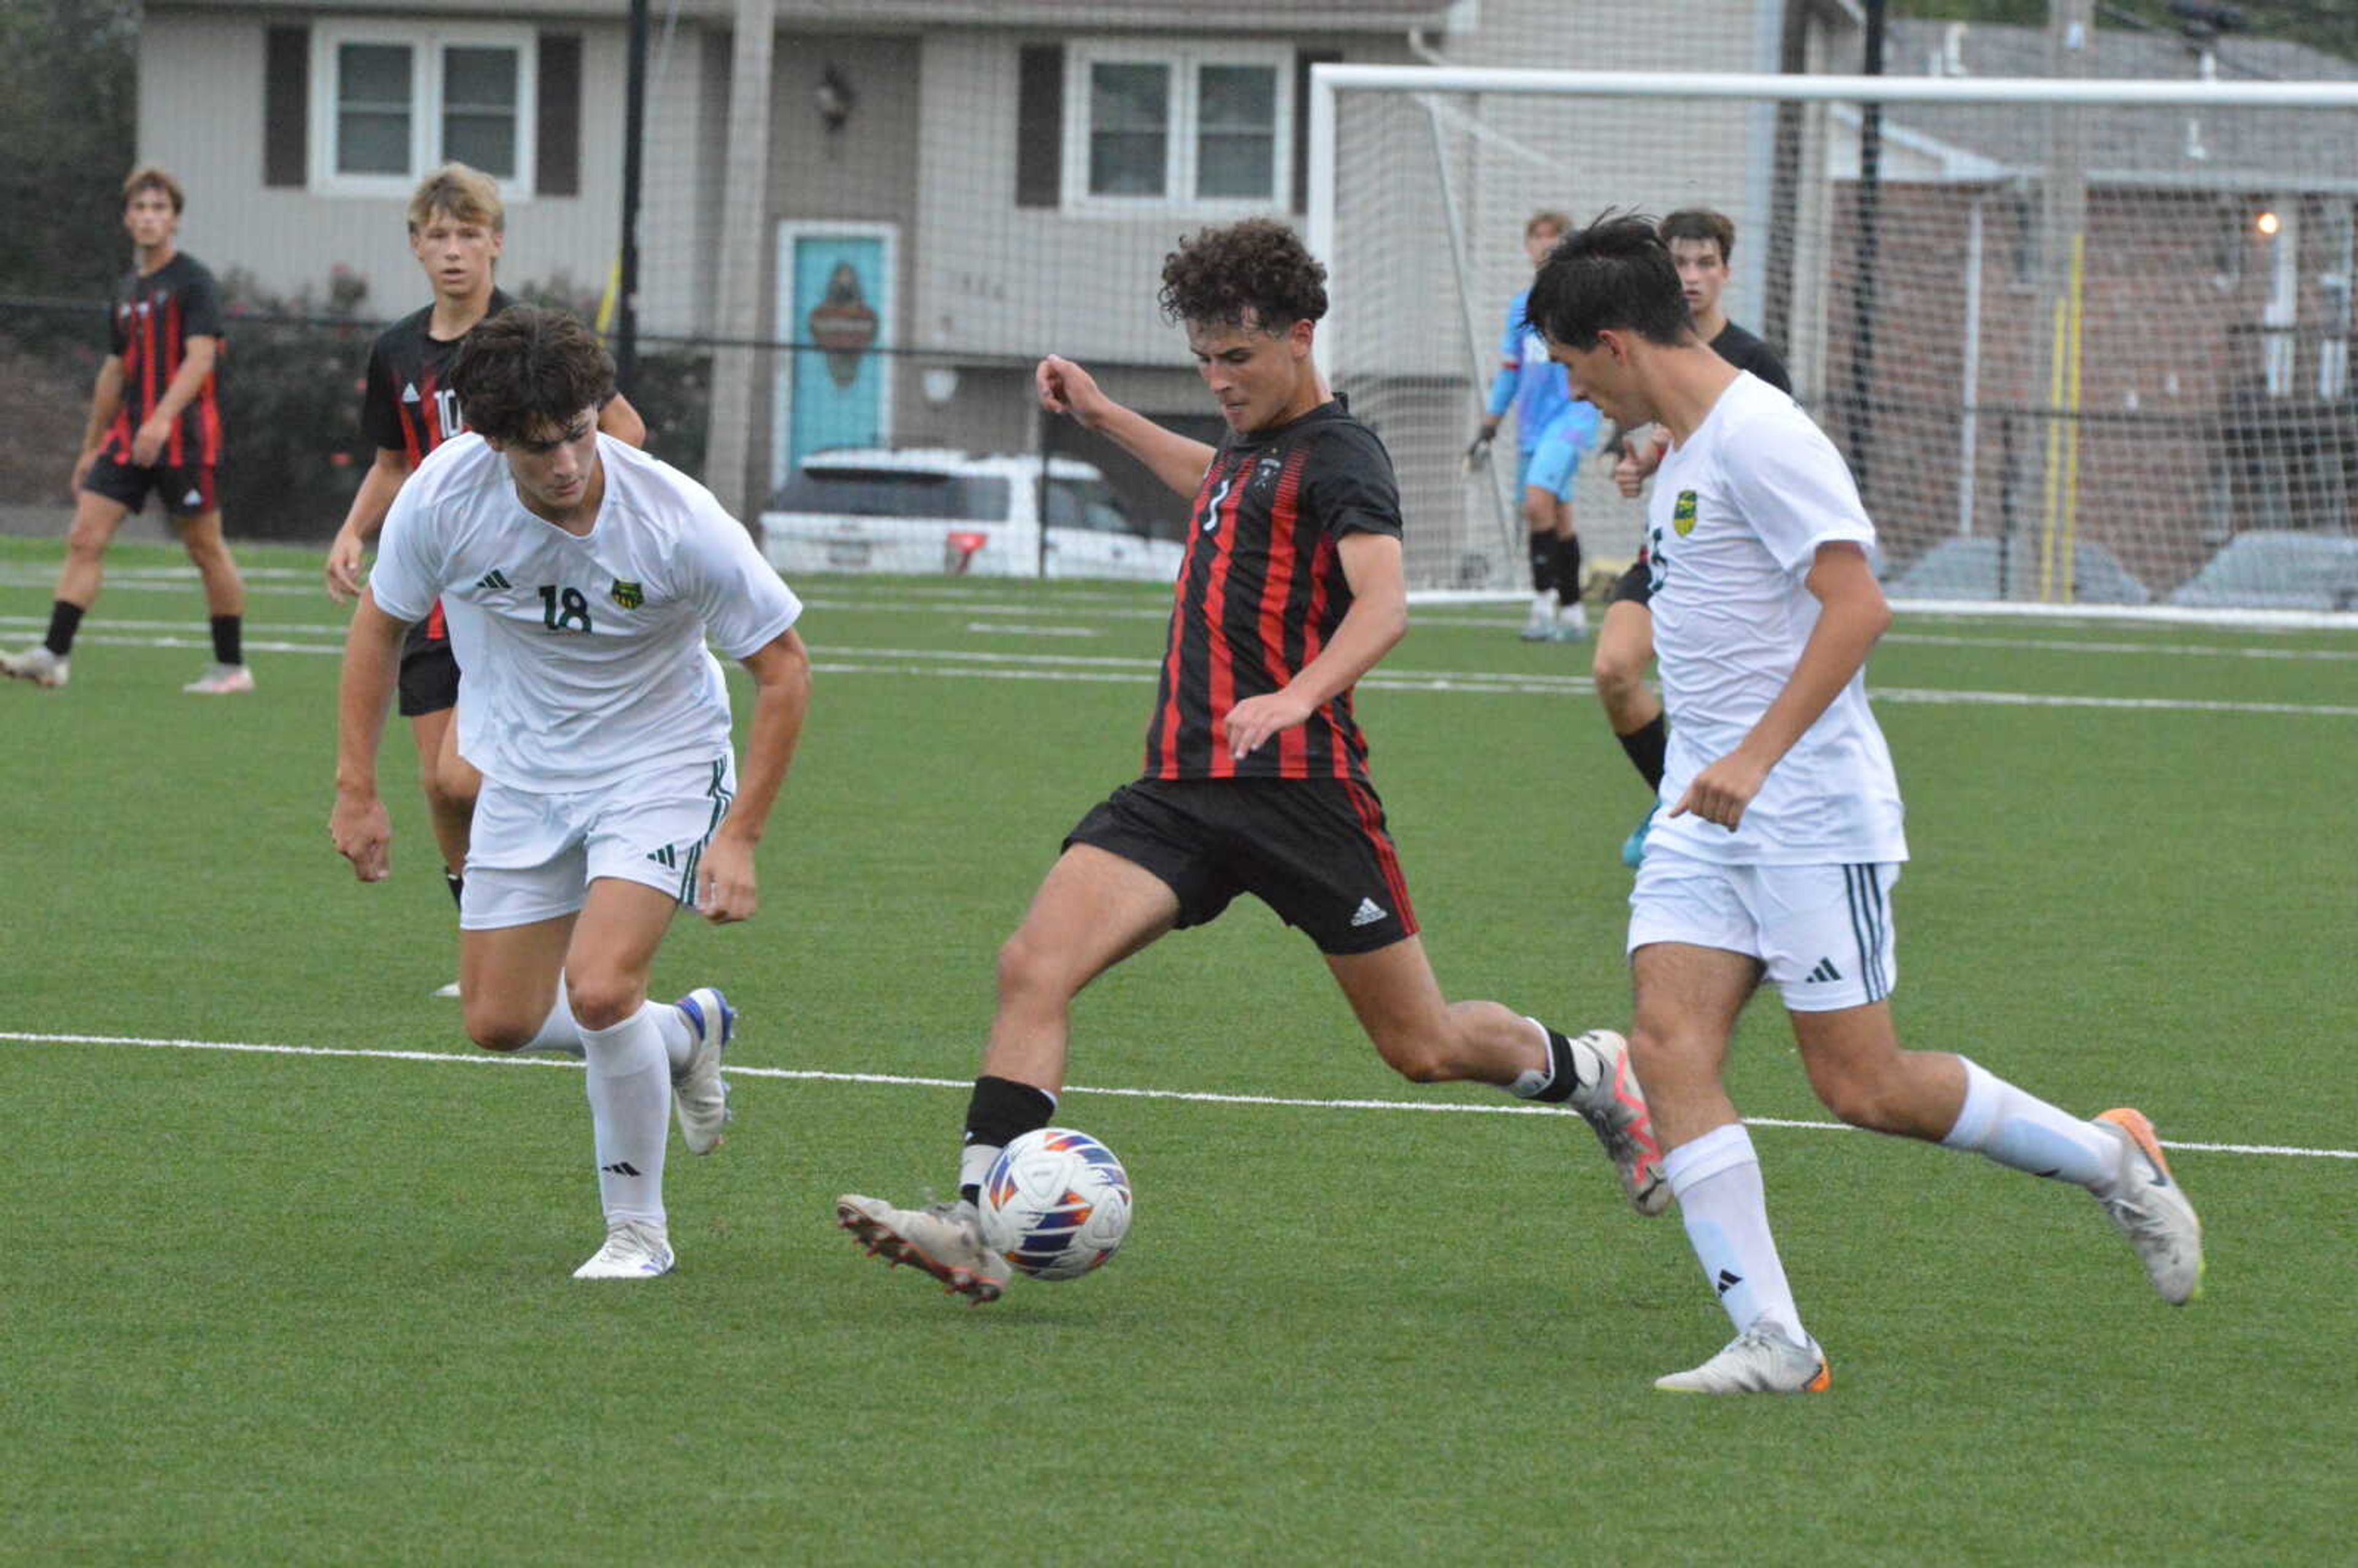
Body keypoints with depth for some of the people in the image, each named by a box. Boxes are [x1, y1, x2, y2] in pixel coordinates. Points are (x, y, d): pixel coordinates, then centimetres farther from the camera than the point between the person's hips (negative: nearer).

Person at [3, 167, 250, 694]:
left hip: (186, 435, -7)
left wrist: (163, 419, -31)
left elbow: (200, 357, -18)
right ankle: (54, 655, -9)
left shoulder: (193, 281, -6)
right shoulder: (129, 289, 15)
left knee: (205, 548, 1)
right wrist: (91, 447, 24)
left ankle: (232, 666, 11)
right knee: (85, 536, -5)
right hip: (130, 435, 7)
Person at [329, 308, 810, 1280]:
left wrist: (738, 838, -18)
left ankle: (638, 1228, -3)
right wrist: (356, 788, -2)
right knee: (500, 1022, 6)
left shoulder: (678, 521, -28)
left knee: (598, 986, -24)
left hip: (660, 767, -4)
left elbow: (783, 666, -15)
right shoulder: (445, 493, -20)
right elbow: (381, 621, 0)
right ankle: (686, 1036, 35)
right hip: (524, 773, 4)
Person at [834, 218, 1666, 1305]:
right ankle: (976, 1227, -22)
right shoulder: (1250, 446, 18)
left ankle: (1588, 1073, 35)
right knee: (1033, 967, -16)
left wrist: (1296, 696, -41)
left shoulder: (1337, 458, -7)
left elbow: (1383, 605, -25)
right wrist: (1102, 416, 42)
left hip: (1297, 787, -7)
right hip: (1182, 787, 7)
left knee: (1420, 1047, 4)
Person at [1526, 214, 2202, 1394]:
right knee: (1668, 1044, -9)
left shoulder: (1759, 436, -15)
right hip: (1706, 812, 9)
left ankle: (2112, 1162, 17)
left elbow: (1857, 606, -23)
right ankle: (1771, 1340, -12)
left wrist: (1756, 756, -28)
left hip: (1809, 811, -9)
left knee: (1861, 1084, -5)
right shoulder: (1684, 450, 15)